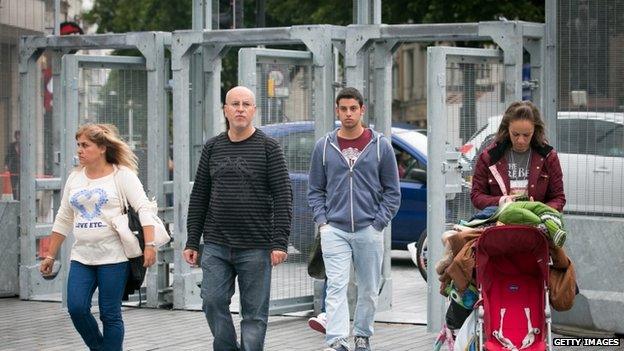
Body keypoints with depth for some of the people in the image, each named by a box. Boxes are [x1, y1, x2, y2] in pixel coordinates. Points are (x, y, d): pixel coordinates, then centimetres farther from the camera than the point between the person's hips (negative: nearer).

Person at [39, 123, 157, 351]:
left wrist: (149, 245, -23)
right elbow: (63, 221, 19)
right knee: (76, 308, -8)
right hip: (81, 257, 5)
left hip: (113, 257, -5)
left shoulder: (122, 175, -2)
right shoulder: (75, 178, 14)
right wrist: (50, 256, 17)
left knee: (110, 314, -3)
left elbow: (144, 209, -11)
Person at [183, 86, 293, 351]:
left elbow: (283, 197, -6)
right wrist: (192, 241, 8)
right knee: (213, 302, -5)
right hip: (216, 246, 3)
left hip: (256, 248, -3)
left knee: (254, 312, 1)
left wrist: (280, 242, -14)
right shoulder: (212, 148, 10)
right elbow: (199, 197, 13)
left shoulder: (268, 148, -1)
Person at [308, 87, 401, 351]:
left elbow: (392, 191, 6)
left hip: (369, 230, 0)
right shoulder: (324, 147, 6)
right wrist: (321, 221, 0)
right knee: (336, 287, -12)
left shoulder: (380, 146, 3)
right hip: (334, 230, 0)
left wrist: (379, 223, -3)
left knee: (369, 290, 8)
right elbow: (315, 190, 12)